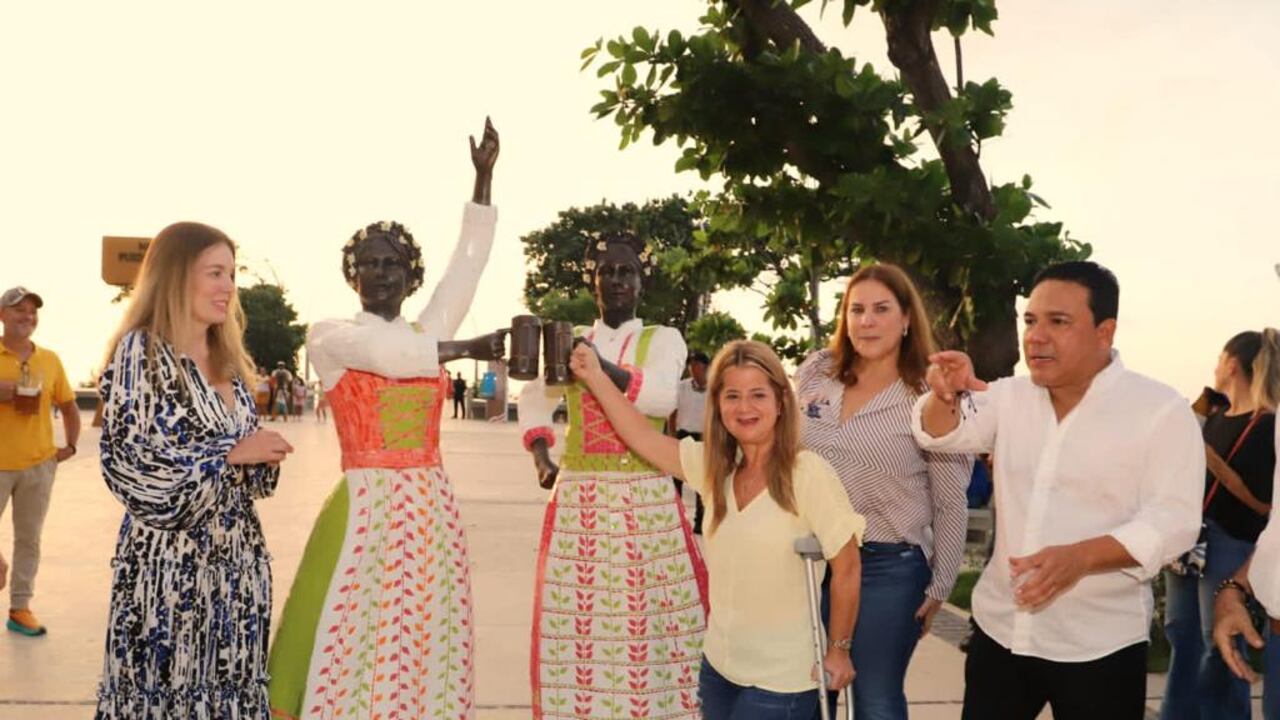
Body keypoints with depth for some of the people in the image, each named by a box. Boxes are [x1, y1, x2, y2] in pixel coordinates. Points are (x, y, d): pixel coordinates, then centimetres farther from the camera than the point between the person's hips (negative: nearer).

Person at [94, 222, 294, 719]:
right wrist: (229, 453, -16)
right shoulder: (140, 351, -7)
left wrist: (263, 457, -2)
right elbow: (126, 461, -15)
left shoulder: (229, 360, 13)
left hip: (237, 557, 6)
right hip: (169, 559, -6)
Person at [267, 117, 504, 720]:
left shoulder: (428, 330, 12)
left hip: (431, 507, 4)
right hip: (366, 508, -4)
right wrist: (469, 348, -8)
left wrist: (484, 176, 6)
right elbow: (386, 353, -18)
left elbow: (469, 262, 8)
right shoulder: (328, 337, 1)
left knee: (425, 650, 7)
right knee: (349, 650, -1)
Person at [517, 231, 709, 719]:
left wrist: (597, 366, -26)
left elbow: (662, 397, -15)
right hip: (577, 500, 3)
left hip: (644, 502, -2)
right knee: (576, 624, -1)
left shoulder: (662, 339, 5)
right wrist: (540, 456, 11)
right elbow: (534, 398, 26)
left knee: (645, 623, -6)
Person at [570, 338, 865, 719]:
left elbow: (846, 569, -12)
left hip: (781, 678, -6)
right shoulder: (715, 466, 1)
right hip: (718, 666, 6)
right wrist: (594, 375, 1)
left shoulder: (808, 473, -17)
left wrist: (839, 650, -5)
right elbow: (644, 437, 5)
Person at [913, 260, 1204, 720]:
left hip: (1099, 645, -4)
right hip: (1000, 628, 4)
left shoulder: (1161, 410, -10)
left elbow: (1173, 520, -15)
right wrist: (945, 396, -21)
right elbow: (940, 434, 2)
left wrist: (1081, 557, -30)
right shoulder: (1010, 396, 6)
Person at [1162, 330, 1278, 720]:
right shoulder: (1215, 416, 11)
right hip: (1189, 535, 8)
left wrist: (1212, 460, -22)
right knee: (1181, 632, 13)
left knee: (1218, 644, -3)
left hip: (1230, 543, -8)